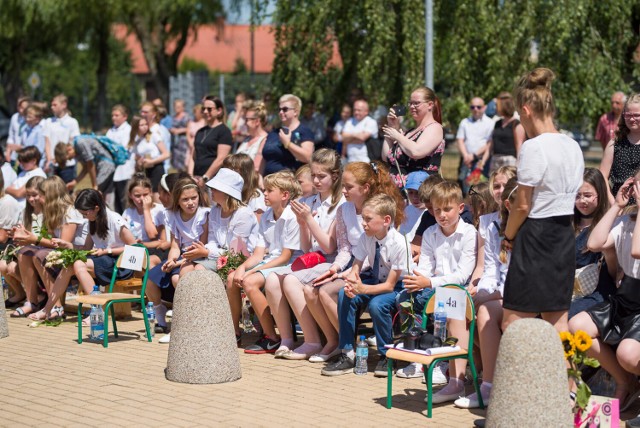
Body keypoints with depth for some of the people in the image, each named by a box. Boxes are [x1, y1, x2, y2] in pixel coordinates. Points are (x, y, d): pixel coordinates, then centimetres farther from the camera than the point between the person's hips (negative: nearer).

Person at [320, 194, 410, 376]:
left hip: (396, 286, -5)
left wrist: (363, 288, -38)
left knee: (377, 304, -35)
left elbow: (390, 285, -24)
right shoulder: (366, 238, -11)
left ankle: (386, 355, -10)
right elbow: (356, 267, -8)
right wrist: (351, 283, -32)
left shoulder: (399, 243, -27)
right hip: (374, 279, 6)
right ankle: (347, 354, -12)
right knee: (345, 296, -21)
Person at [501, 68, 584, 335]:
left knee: (512, 326, -2)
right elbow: (571, 196, 11)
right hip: (566, 237, 8)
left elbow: (522, 205, -14)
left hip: (536, 238, -8)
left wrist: (508, 235, 2)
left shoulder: (533, 147, -16)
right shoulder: (573, 147, 8)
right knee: (558, 321, 13)